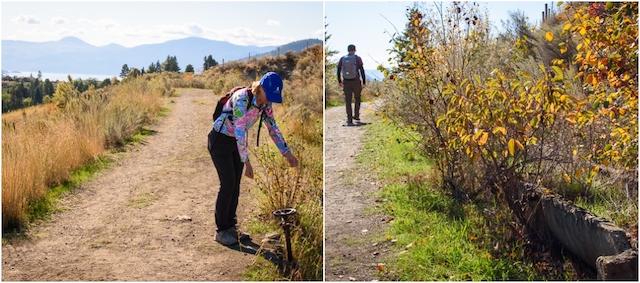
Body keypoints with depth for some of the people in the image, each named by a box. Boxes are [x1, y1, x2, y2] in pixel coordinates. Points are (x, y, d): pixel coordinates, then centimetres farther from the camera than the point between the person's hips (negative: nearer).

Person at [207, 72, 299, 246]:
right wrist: (246, 162, -33)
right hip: (220, 140, -7)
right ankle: (221, 231, 3)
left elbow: (272, 128, 2)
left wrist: (287, 153, -3)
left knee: (235, 185, 6)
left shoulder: (265, 104, -7)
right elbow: (239, 132, -33)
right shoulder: (242, 99, -31)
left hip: (236, 142, 7)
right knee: (228, 184, -9)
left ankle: (231, 226, 18)